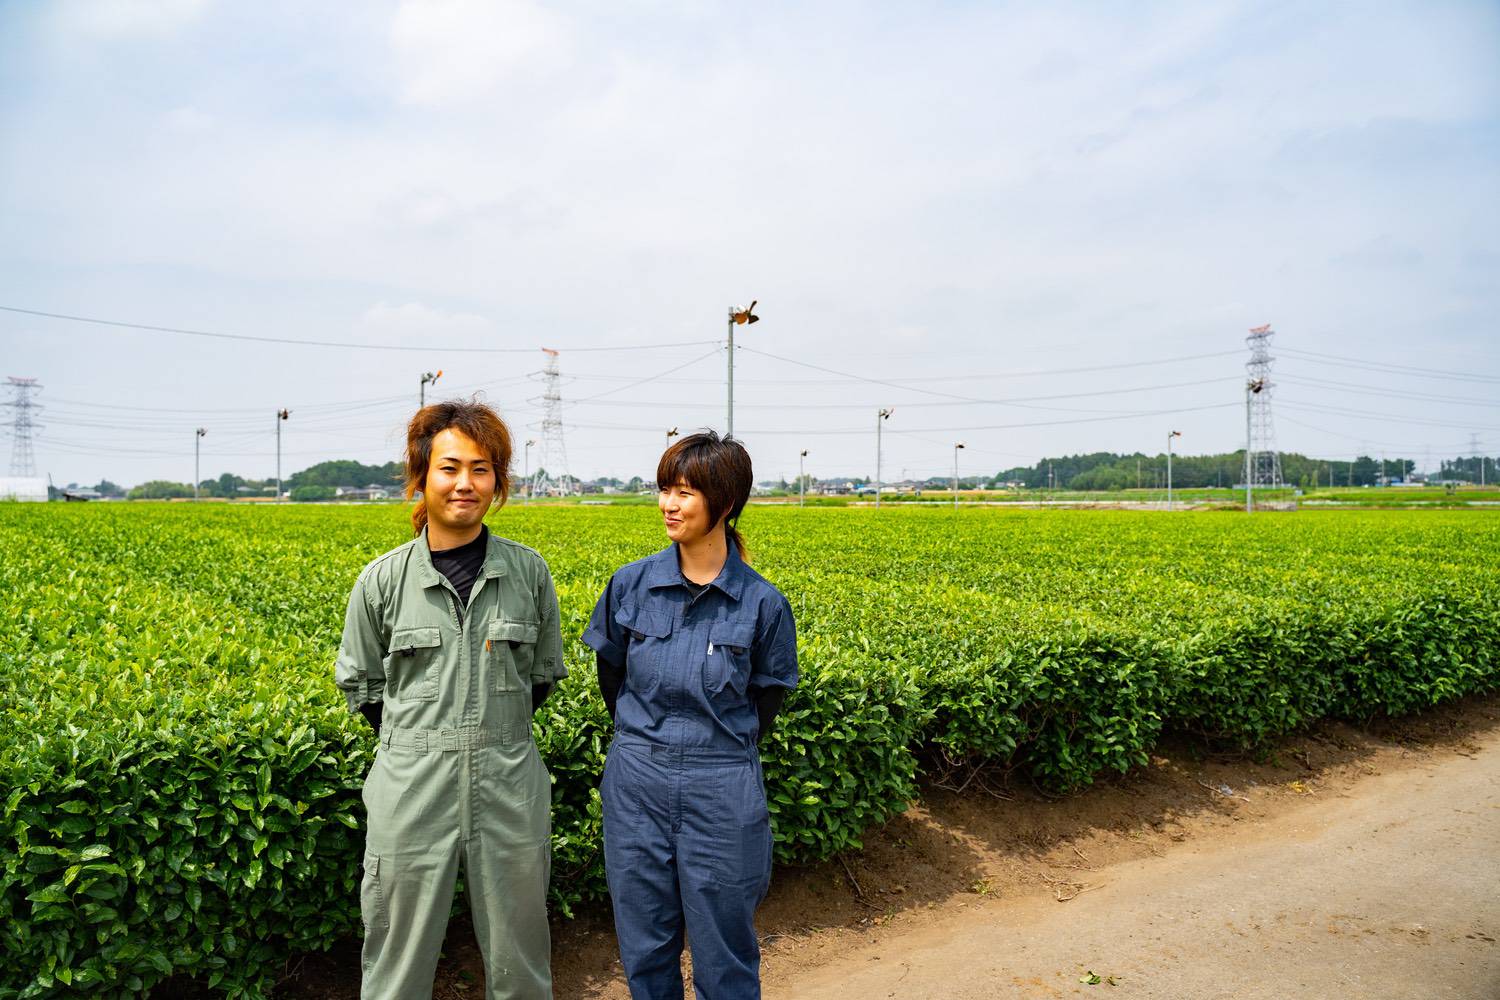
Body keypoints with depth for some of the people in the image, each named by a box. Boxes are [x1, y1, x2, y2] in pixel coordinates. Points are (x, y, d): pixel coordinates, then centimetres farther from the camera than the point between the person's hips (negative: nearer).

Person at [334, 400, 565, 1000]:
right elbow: (360, 684, 9)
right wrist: (423, 735, 4)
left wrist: (493, 727, 6)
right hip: (414, 787, 0)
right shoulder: (383, 580, -3)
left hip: (509, 785, 1)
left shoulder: (528, 572, -1)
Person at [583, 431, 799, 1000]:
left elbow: (765, 700, 3)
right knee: (644, 949, 17)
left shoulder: (762, 603, -9)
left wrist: (720, 750, 4)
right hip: (637, 786, 2)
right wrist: (645, 741, 11)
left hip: (721, 794, -2)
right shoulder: (631, 585, -4)